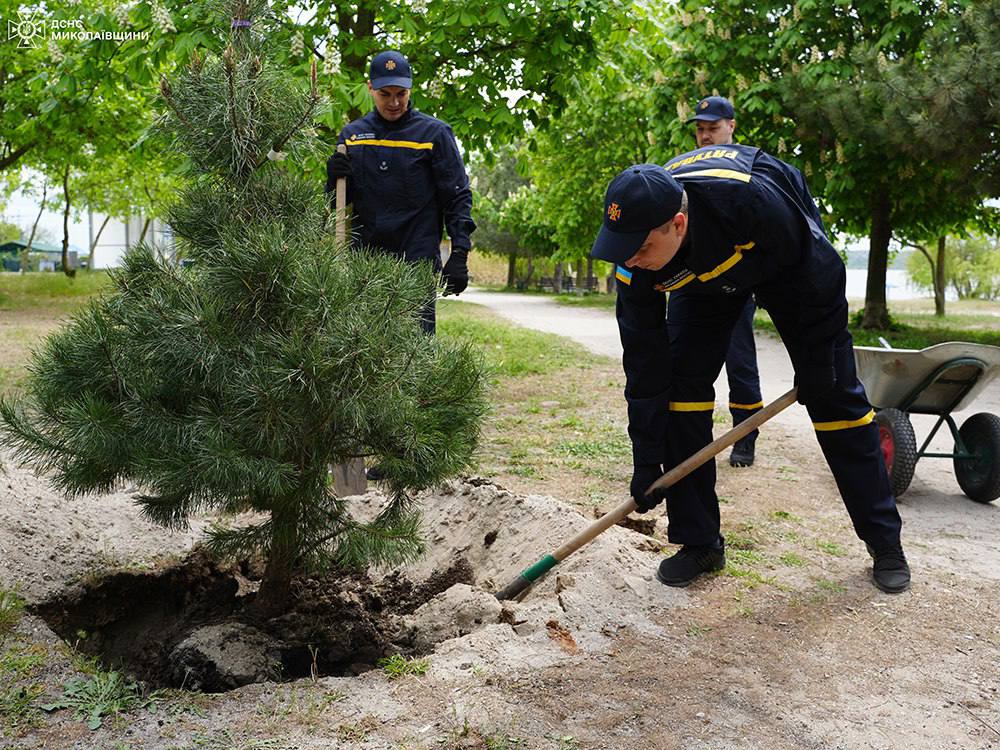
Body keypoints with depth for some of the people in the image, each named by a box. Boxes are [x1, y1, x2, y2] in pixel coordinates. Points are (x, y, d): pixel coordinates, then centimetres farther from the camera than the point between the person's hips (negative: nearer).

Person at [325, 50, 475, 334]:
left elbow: (458, 196, 0)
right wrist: (335, 177, -6)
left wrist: (459, 255, -9)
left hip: (418, 261, -4)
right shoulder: (352, 134, 12)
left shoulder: (434, 133, 1)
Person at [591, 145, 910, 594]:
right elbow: (644, 363, -21)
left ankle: (884, 540, 11)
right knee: (681, 381, -13)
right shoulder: (635, 262, -30)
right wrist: (646, 461, -18)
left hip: (790, 256, -3)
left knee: (835, 392, -3)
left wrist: (817, 360, -18)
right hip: (706, 278, 3)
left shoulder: (748, 195, -45)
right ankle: (698, 543, -1)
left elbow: (819, 270, -28)